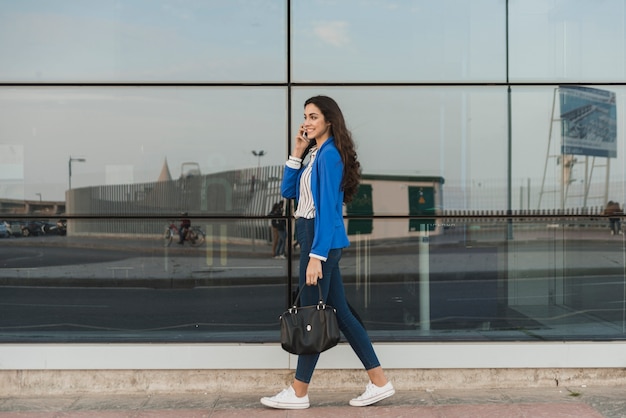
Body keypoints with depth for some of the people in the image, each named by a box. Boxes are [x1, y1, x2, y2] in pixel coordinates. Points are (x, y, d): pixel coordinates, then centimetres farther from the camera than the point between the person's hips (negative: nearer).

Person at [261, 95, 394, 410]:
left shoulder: (329, 154, -13)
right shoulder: (317, 154, 15)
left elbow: (327, 208, -19)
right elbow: (288, 191, 17)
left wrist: (316, 255, -23)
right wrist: (296, 153, 8)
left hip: (321, 239, -10)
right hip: (322, 241, 10)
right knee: (338, 311, 10)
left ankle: (298, 393, 7)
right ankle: (379, 383, 13)